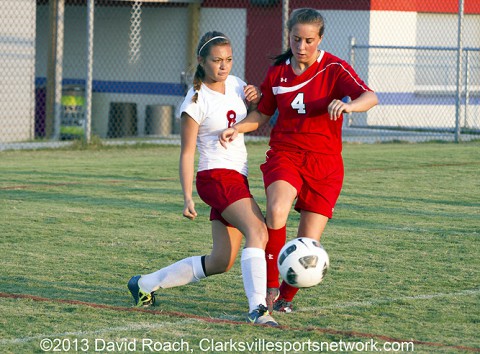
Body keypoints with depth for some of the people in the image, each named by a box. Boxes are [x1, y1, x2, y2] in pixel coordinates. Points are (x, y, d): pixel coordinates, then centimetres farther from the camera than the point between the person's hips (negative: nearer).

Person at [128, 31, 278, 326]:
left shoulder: (235, 85, 10)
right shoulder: (196, 100, -9)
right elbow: (187, 153, -9)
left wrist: (257, 97, 3)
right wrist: (187, 198, -16)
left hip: (238, 179, 8)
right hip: (216, 177, -8)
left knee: (221, 262, 8)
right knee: (257, 230, -29)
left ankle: (146, 284, 21)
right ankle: (257, 308, -38)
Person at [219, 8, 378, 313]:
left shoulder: (334, 69, -5)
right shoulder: (278, 72, 6)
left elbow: (370, 97, -19)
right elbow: (263, 114, 19)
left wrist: (347, 105, -41)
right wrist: (237, 128, 0)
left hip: (324, 163, -1)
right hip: (285, 155, 1)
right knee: (276, 210, -31)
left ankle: (287, 295, 25)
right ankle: (270, 286, -17)